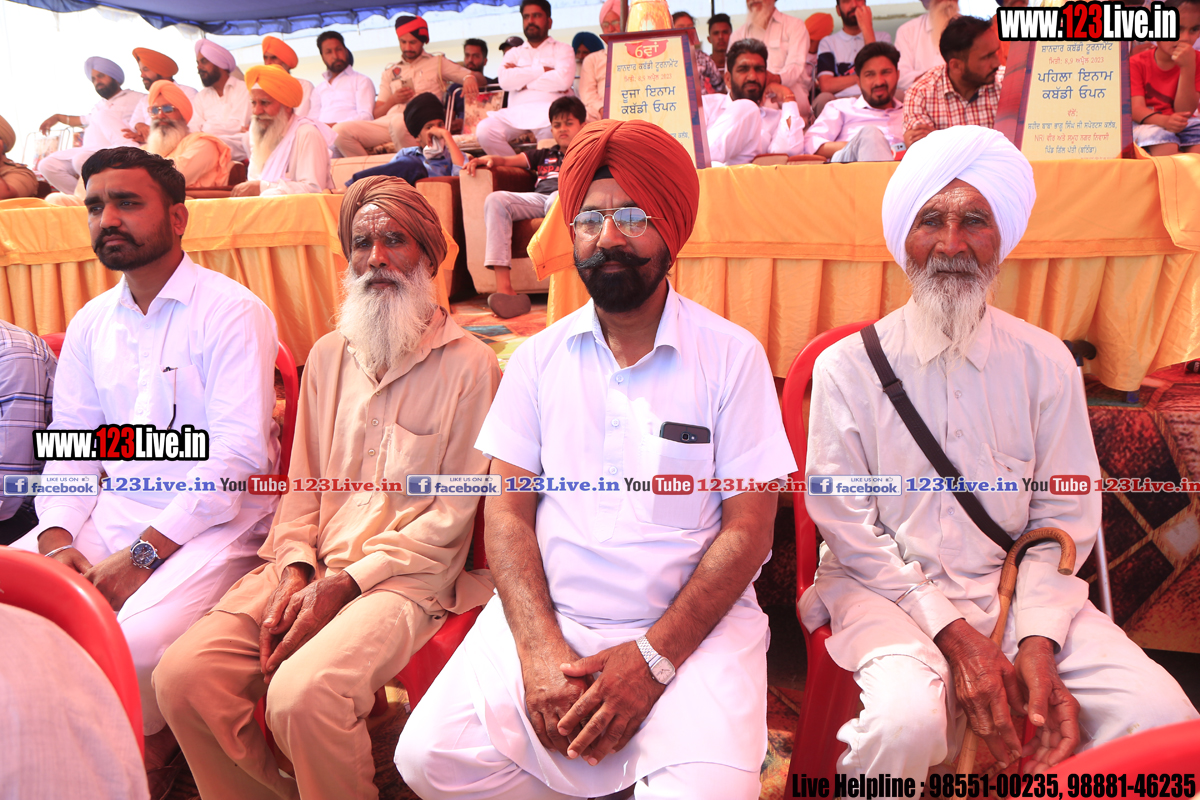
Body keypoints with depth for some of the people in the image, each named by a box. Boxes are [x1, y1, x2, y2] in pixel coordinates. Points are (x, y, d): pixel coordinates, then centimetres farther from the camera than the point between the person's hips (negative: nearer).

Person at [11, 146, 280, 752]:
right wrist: (56, 540, -4)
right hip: (114, 511, 7)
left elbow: (239, 455, -15)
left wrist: (144, 553, -16)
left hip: (210, 523, -6)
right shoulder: (91, 323, 15)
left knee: (136, 640, -29)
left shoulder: (233, 312, -7)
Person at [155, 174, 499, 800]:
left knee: (303, 694, -29)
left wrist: (346, 583, -12)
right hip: (311, 567, 6)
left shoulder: (469, 365, -4)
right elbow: (302, 483, 16)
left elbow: (453, 514, -6)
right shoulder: (327, 356, 15)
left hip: (406, 577, -5)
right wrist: (298, 572, -1)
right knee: (182, 676, -13)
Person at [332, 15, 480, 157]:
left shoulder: (438, 63, 22)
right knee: (341, 131, -20)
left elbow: (471, 76, 14)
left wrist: (470, 79, -11)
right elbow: (376, 114, 23)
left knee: (398, 122, -42)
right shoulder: (389, 72, 28)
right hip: (388, 121, 4)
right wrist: (393, 100, 2)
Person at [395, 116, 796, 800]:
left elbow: (748, 529, -5)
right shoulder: (539, 358, 7)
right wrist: (541, 651, -12)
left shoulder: (733, 356, -2)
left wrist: (653, 657, -14)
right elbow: (508, 513, 3)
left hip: (691, 625, -2)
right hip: (544, 618, 3)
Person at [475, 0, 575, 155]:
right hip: (516, 112, 3)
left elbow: (563, 80, -4)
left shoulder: (563, 49, 18)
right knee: (484, 130, -27)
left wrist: (523, 82, 4)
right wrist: (543, 70, 2)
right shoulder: (514, 54, 26)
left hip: (549, 110, -3)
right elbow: (505, 81, 4)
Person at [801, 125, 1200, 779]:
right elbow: (845, 522, -6)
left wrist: (1037, 641, -12)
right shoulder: (846, 366, -5)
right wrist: (952, 632, -14)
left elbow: (1064, 517, 4)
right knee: (908, 718, -31)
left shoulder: (1045, 363, 4)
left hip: (1015, 585, 3)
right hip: (888, 587, -3)